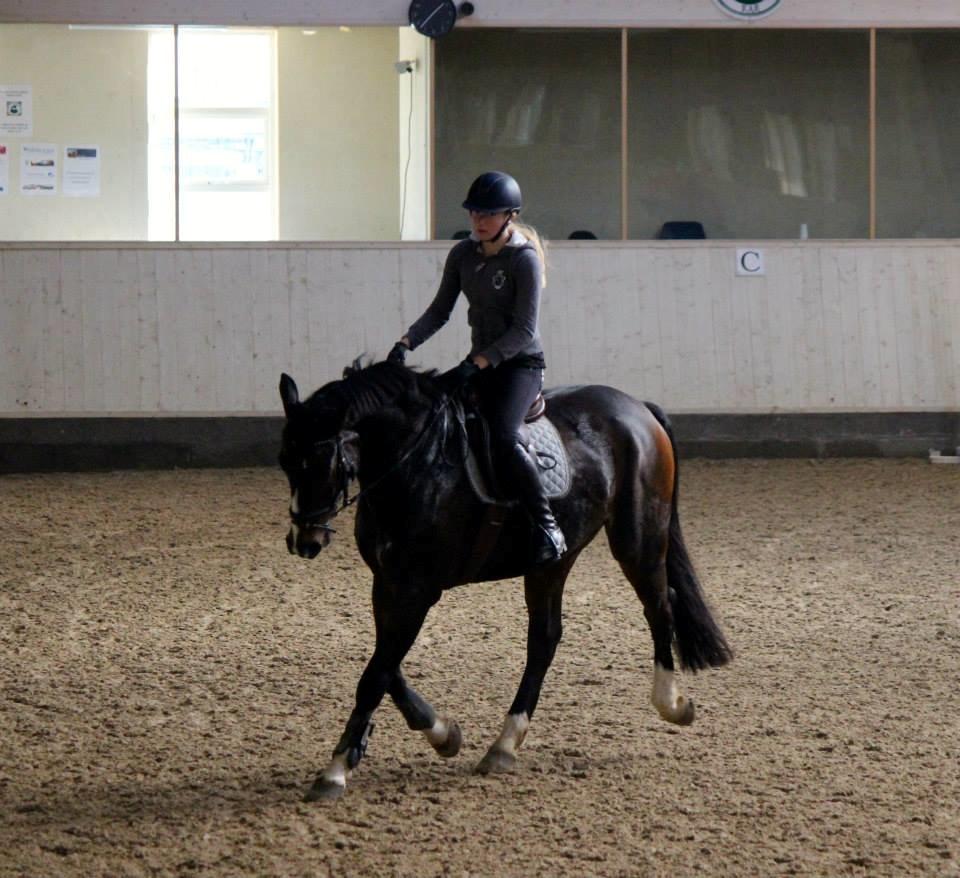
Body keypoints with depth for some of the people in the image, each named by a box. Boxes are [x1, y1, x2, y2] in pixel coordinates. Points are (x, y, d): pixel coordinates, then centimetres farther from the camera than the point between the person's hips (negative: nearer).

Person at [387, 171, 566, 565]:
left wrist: (476, 364, -27)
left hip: (521, 364, -8)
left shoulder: (524, 259, -13)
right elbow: (440, 311, 11)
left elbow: (524, 330, -18)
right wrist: (406, 342, -7)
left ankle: (547, 526, -26)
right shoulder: (463, 254, 7)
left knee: (502, 436, -30)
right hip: (480, 364, 8)